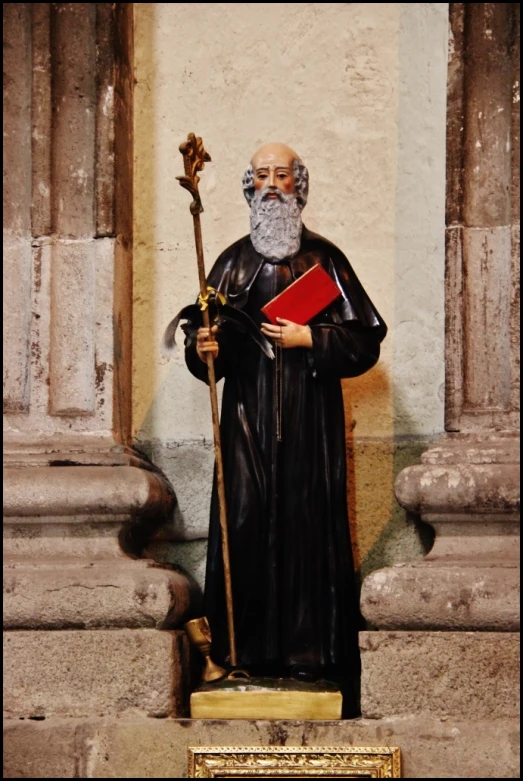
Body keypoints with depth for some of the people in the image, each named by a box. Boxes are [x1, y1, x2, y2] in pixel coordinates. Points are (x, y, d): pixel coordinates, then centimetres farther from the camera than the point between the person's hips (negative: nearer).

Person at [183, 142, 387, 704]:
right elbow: (207, 339, 9)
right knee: (247, 521, -4)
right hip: (248, 416, 2)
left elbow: (365, 341, 2)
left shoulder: (324, 259, 6)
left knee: (309, 520, -5)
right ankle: (250, 650, 2)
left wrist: (309, 338, -10)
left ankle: (310, 651, 0)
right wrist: (203, 347, -13)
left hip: (310, 420, -1)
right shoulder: (234, 261, 11)